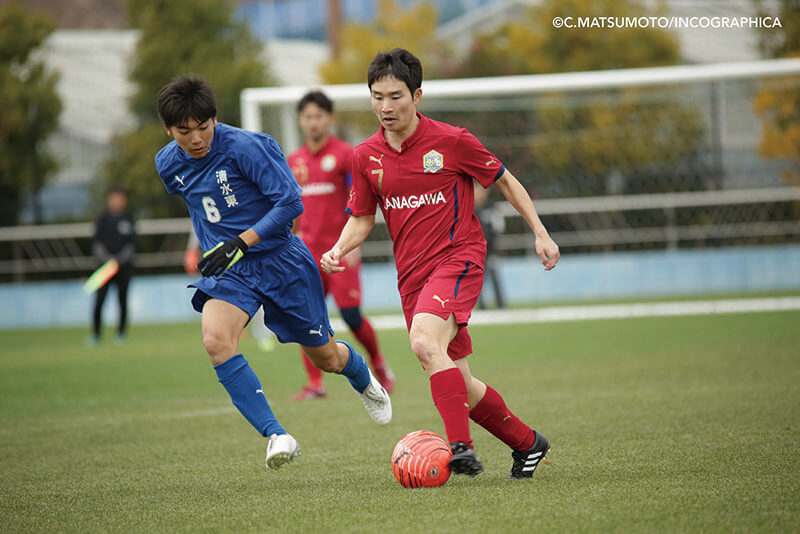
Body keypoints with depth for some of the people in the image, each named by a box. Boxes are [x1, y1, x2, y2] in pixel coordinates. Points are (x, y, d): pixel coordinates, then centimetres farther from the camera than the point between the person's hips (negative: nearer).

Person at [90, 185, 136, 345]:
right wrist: (106, 258, -14)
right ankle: (96, 333, -5)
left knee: (122, 299, 1)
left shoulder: (128, 218, 5)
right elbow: (97, 242, 0)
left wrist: (120, 258, -12)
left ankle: (121, 333, 9)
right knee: (99, 299, -9)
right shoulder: (103, 219, 5)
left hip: (124, 264, 0)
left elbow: (131, 242, 1)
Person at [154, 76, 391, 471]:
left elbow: (290, 202, -19)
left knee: (325, 357, 11)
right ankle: (275, 435, -27)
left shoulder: (243, 147, -20)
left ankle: (364, 380, 50)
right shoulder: (168, 164, -2)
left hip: (279, 259, -3)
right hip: (227, 269, 3)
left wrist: (241, 242, -26)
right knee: (215, 338, -28)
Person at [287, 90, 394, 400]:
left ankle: (379, 364, 17)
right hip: (309, 251, 5)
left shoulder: (344, 154, -4)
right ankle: (315, 384, 0)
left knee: (351, 316, -8)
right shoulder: (295, 160, 11)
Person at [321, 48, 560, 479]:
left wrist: (540, 233, 2)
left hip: (458, 257, -5)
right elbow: (361, 218, 14)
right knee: (457, 383, 6)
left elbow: (504, 181, 5)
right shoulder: (366, 156, 4)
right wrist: (339, 249, -6)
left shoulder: (451, 141, -8)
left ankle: (461, 447, -32)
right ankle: (526, 443, 25)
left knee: (425, 343, -31)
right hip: (412, 274, 6)